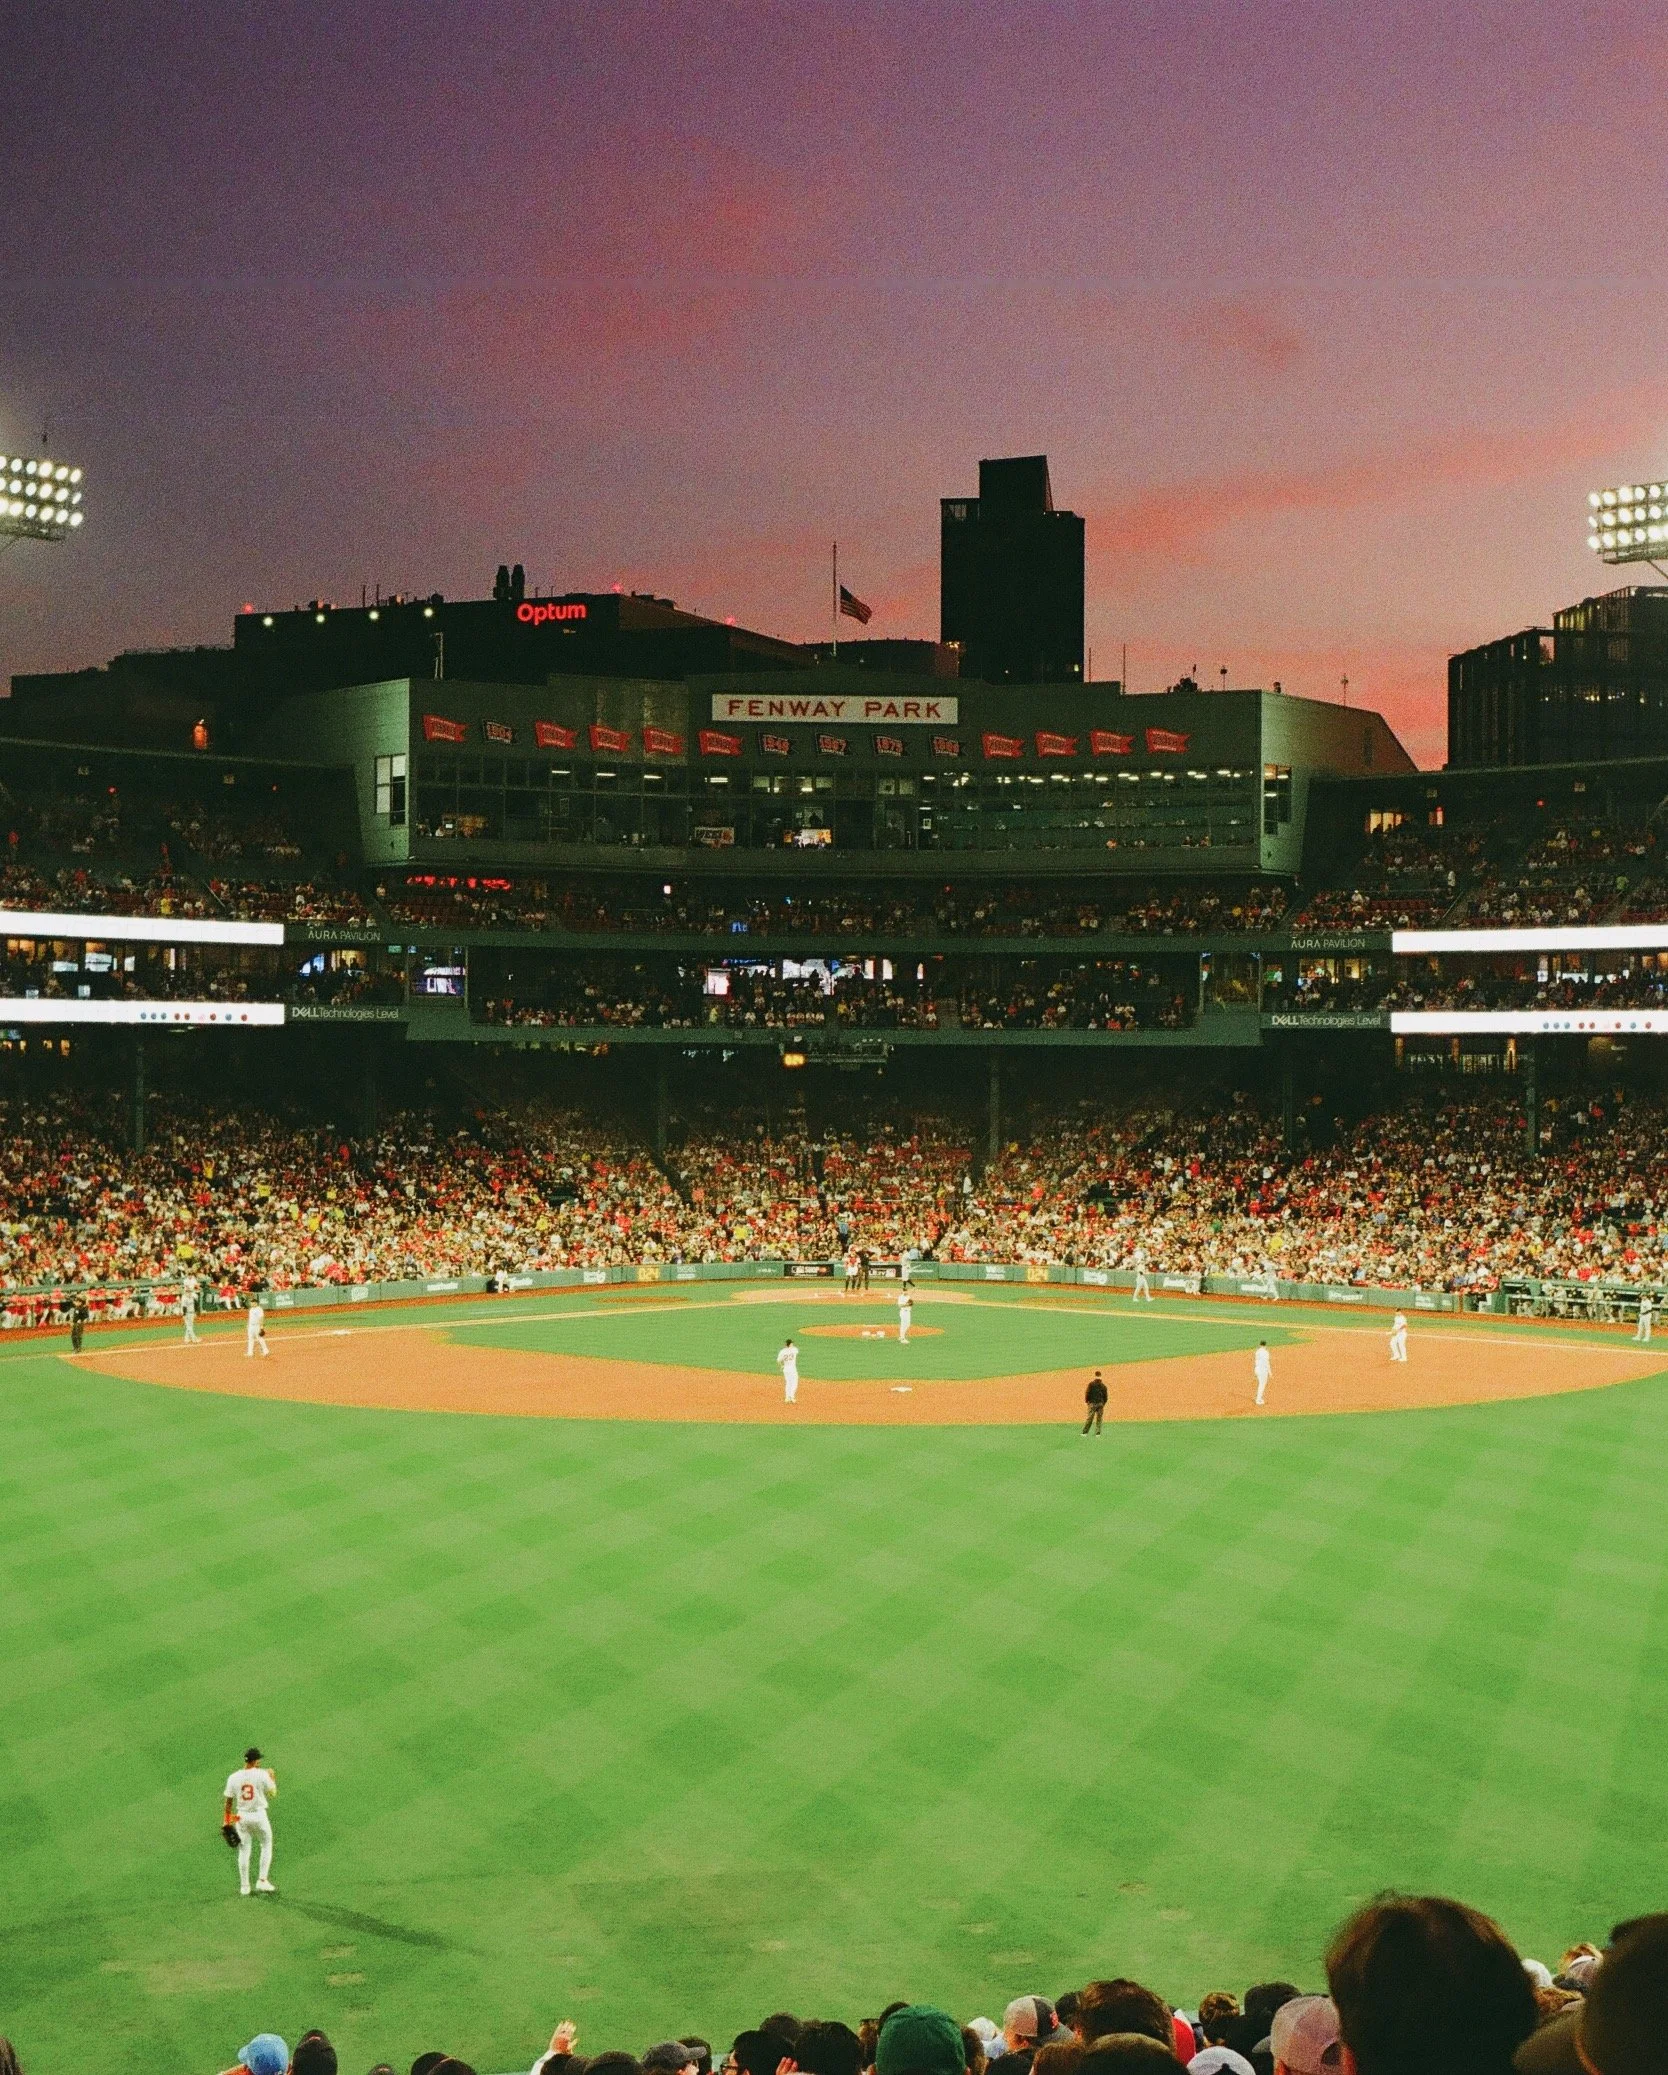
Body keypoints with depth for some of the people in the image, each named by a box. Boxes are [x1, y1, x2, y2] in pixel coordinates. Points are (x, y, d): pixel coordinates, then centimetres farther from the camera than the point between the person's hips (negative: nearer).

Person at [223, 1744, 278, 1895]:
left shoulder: (234, 1777, -4)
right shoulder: (262, 1775, -12)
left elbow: (229, 1801, 0)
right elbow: (273, 1794, -2)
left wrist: (226, 1821, 9)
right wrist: (272, 1778, 13)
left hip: (241, 1817, 2)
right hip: (259, 1815, -2)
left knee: (243, 1850, 12)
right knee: (266, 1845, 16)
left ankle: (244, 1886, 15)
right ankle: (263, 1880, 8)